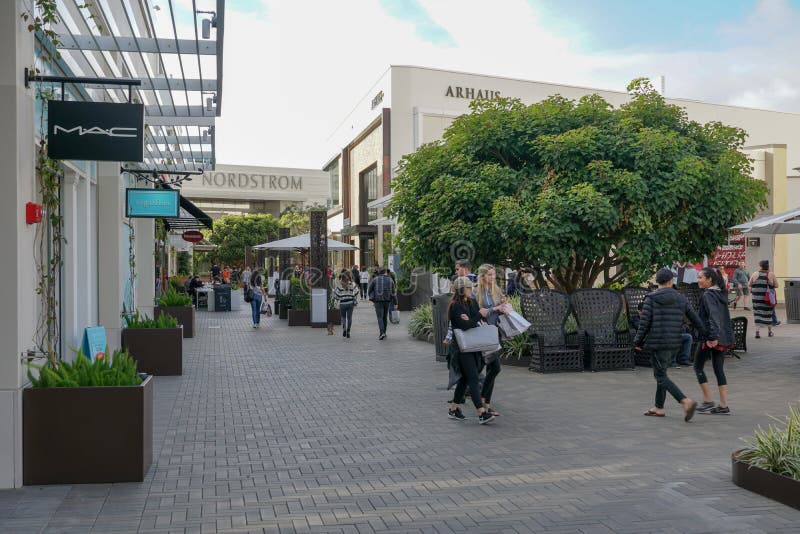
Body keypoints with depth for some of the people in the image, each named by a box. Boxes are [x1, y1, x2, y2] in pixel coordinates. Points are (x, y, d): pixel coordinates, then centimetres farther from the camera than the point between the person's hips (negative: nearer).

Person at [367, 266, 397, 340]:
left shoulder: (375, 279, -2)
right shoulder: (390, 280, 3)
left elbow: (369, 290, 3)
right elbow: (394, 292, 1)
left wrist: (372, 299, 18)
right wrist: (395, 303, 3)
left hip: (378, 301, -2)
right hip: (387, 301, 2)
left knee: (380, 317, -3)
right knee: (385, 317, 16)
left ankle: (382, 333, -20)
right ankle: (384, 333, 21)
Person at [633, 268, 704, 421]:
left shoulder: (651, 298, -7)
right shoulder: (681, 299, 5)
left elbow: (644, 322, -10)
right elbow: (695, 319, 6)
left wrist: (638, 342, 0)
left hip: (657, 343, -6)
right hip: (674, 343, 6)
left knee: (661, 377, -2)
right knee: (660, 373, 18)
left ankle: (685, 401, -19)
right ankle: (659, 408, 23)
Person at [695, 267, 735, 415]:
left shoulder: (707, 295, -13)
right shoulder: (721, 293, 13)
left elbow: (713, 316, -24)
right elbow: (725, 316, 19)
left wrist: (713, 337, -29)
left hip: (710, 338, -8)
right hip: (724, 338, 8)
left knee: (698, 367, 5)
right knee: (719, 369, 10)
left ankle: (708, 401, 5)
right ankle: (723, 406, 10)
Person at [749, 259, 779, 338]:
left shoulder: (755, 274, -2)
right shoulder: (771, 275, -3)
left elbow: (750, 284, 3)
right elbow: (776, 285, -2)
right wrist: (769, 285, 15)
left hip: (756, 297, 0)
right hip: (768, 298, 0)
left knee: (757, 314, 5)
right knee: (768, 313, 15)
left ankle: (757, 330, -8)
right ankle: (769, 331, 28)